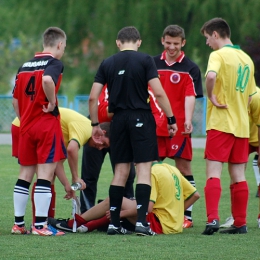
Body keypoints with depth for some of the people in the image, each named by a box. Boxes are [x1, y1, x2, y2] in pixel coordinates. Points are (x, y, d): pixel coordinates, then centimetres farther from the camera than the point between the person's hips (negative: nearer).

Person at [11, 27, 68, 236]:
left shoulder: (25, 66, 13)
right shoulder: (54, 63, -7)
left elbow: (15, 99, 14)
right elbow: (47, 80, -30)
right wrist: (52, 103, -16)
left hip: (26, 126, 7)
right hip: (47, 124, -7)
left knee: (25, 174, 12)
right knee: (45, 174, -5)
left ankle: (18, 223, 14)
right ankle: (40, 225, -9)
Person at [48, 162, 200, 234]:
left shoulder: (152, 173, -14)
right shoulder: (172, 169, 11)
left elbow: (148, 207, -22)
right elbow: (195, 195, 14)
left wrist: (121, 213, -13)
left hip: (160, 224, -9)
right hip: (175, 225, 9)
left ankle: (73, 224, 4)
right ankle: (89, 225, 11)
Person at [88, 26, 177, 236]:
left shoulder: (107, 64, 7)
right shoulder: (145, 60, -4)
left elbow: (93, 97, 6)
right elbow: (159, 93, -11)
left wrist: (95, 124, 16)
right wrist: (171, 119, -3)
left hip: (119, 118, 4)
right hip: (141, 117, -4)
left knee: (121, 170, 10)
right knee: (144, 168, -3)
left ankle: (114, 223, 10)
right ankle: (141, 221, -12)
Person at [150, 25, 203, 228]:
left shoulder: (190, 68, 0)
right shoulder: (153, 64, 9)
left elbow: (190, 96, -9)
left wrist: (187, 120, -23)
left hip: (178, 127, -3)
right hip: (154, 126, 3)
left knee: (184, 169, 0)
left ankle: (187, 215, 4)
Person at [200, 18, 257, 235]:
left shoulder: (219, 55, -8)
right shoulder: (246, 59, 14)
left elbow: (211, 76, -30)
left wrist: (211, 97, -16)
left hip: (220, 122, -6)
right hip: (241, 125, 7)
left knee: (213, 172, -7)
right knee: (238, 175, 9)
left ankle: (213, 218, -18)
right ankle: (240, 223, 10)